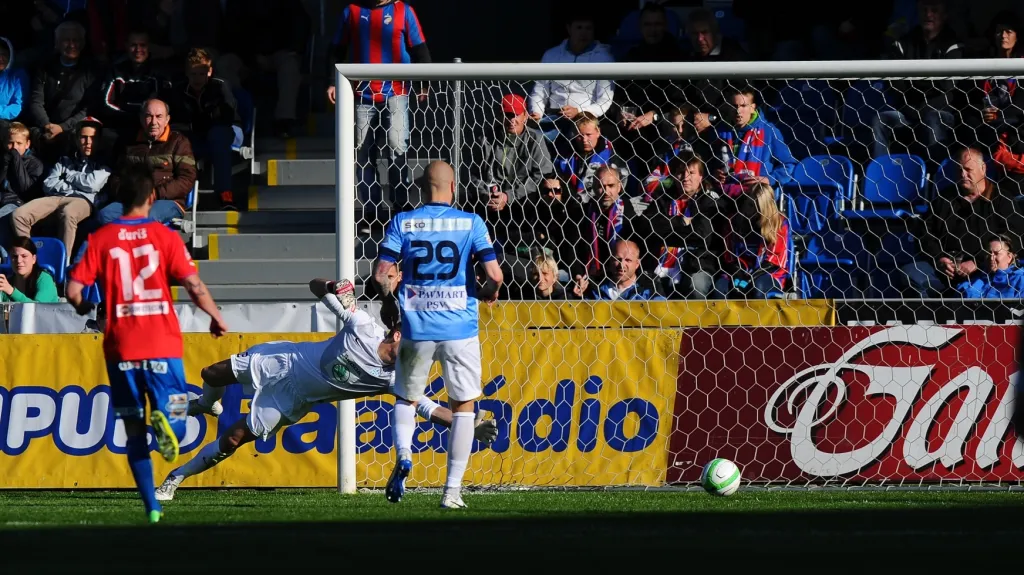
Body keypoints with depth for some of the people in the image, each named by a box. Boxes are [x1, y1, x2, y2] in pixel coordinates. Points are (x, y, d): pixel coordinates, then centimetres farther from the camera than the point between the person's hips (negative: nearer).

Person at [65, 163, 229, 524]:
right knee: (175, 422, 6)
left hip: (121, 348, 1)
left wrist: (83, 308, 20)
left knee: (134, 431, 9)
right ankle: (164, 421, -31)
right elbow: (194, 286, -7)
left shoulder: (101, 239, 2)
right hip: (162, 344, -1)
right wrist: (216, 317, 10)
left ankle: (152, 506, 1)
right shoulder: (165, 237, -2)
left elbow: (74, 290, -3)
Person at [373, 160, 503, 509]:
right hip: (459, 327, -1)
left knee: (406, 398, 20)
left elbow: (381, 274, -5)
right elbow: (494, 275, -9)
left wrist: (388, 302, 13)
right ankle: (452, 490, 5)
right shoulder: (471, 223, -2)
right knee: (463, 405, 11)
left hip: (416, 327, 1)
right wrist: (489, 293, 12)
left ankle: (403, 454, -9)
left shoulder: (402, 223, 1)